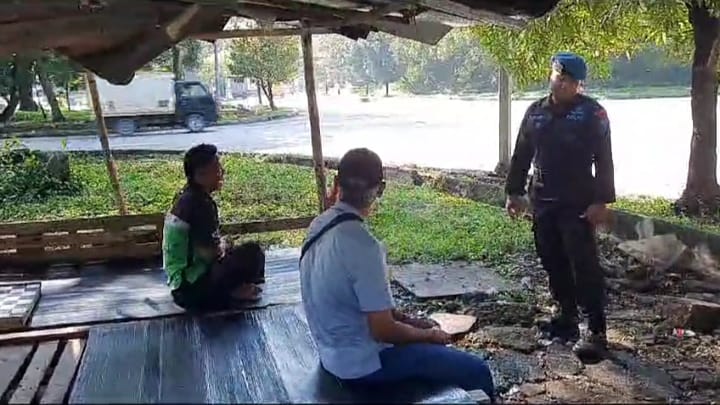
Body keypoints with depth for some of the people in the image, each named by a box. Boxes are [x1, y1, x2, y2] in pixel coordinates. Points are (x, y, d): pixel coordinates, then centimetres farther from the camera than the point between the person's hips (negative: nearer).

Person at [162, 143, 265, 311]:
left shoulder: (186, 196, 8)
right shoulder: (199, 203, -20)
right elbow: (210, 252, -19)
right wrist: (223, 246, -1)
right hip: (191, 287, -10)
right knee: (252, 253, -16)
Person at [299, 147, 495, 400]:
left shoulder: (319, 226, -2)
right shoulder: (363, 246, -29)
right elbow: (383, 330, -25)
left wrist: (404, 318, 9)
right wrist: (429, 335, -7)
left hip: (335, 352, 9)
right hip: (363, 364, -9)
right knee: (476, 372, -2)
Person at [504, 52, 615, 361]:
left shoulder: (592, 113, -5)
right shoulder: (535, 112, 9)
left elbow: (604, 161, -9)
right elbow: (521, 155, 14)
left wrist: (601, 200, -15)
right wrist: (514, 191, 10)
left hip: (578, 204, -5)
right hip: (542, 202, 6)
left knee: (584, 265, -9)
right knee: (553, 263, 11)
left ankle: (596, 331, -5)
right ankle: (567, 317, 25)